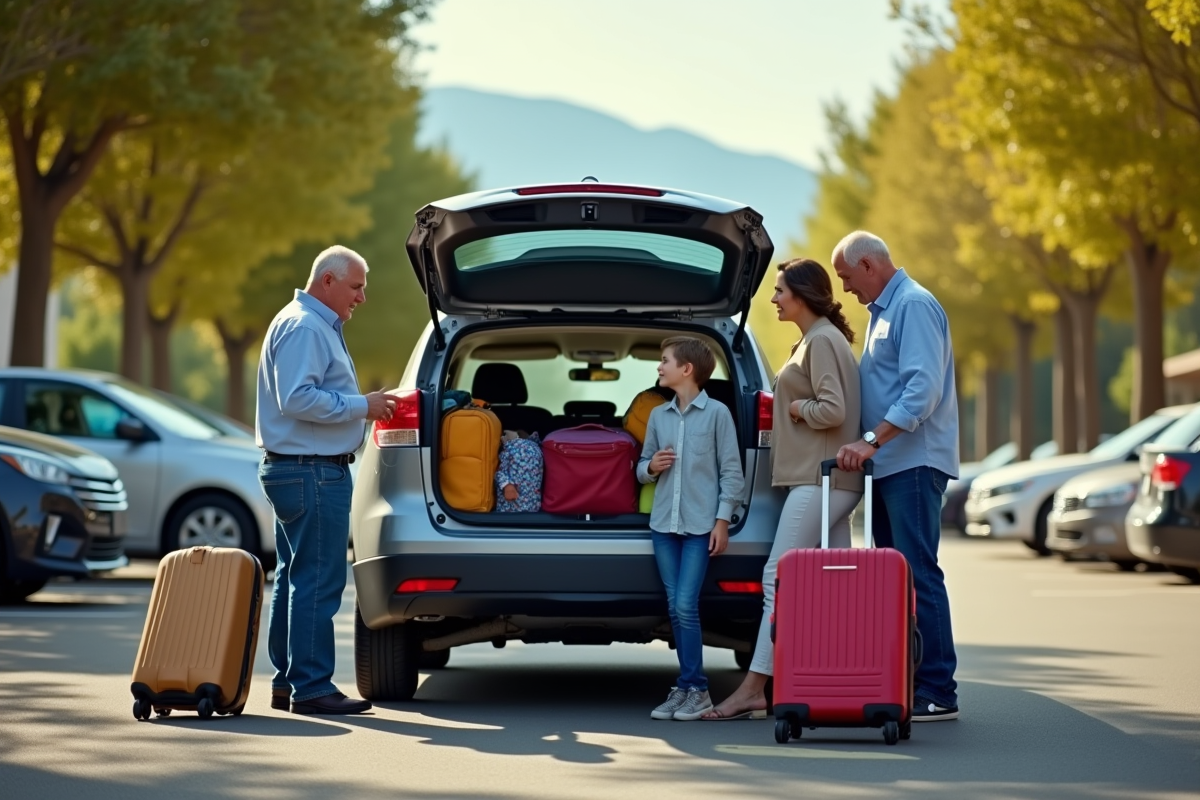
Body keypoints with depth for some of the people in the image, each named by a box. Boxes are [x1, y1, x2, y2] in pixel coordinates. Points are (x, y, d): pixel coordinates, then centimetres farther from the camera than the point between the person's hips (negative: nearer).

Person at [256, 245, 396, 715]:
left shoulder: (317, 326, 19)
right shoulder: (303, 327, -15)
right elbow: (297, 398, -25)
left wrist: (364, 405, 14)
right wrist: (361, 406, -20)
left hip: (300, 470, 12)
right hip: (312, 473, -12)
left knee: (296, 580, 13)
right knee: (318, 583, -10)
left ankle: (288, 682, 18)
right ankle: (311, 687, -9)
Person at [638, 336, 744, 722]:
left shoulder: (717, 414, -2)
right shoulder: (658, 416, 13)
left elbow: (731, 471, -2)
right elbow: (643, 466, 19)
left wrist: (722, 520, -7)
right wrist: (651, 466, -4)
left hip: (700, 525, -5)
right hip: (664, 522, 5)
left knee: (686, 606, -11)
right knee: (674, 607, 4)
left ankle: (692, 688, -5)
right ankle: (689, 686, 10)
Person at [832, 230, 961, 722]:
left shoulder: (914, 305, -11)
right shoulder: (883, 310, 20)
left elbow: (923, 389, -22)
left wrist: (872, 440, -25)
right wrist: (869, 446, 15)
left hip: (913, 463, -10)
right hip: (888, 464, 10)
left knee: (917, 573, -12)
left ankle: (937, 692, -12)